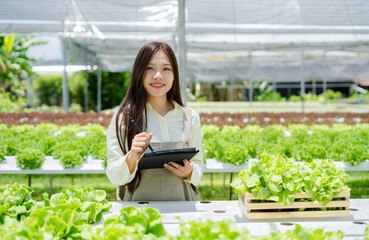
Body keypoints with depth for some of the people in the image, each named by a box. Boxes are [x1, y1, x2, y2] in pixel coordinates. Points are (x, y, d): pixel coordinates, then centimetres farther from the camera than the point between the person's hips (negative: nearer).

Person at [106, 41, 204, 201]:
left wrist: (189, 172, -7)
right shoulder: (123, 117, 2)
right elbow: (114, 177, -1)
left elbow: (198, 166, 14)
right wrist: (131, 158, -19)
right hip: (137, 207, -3)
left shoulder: (190, 117, 9)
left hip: (181, 207, 3)